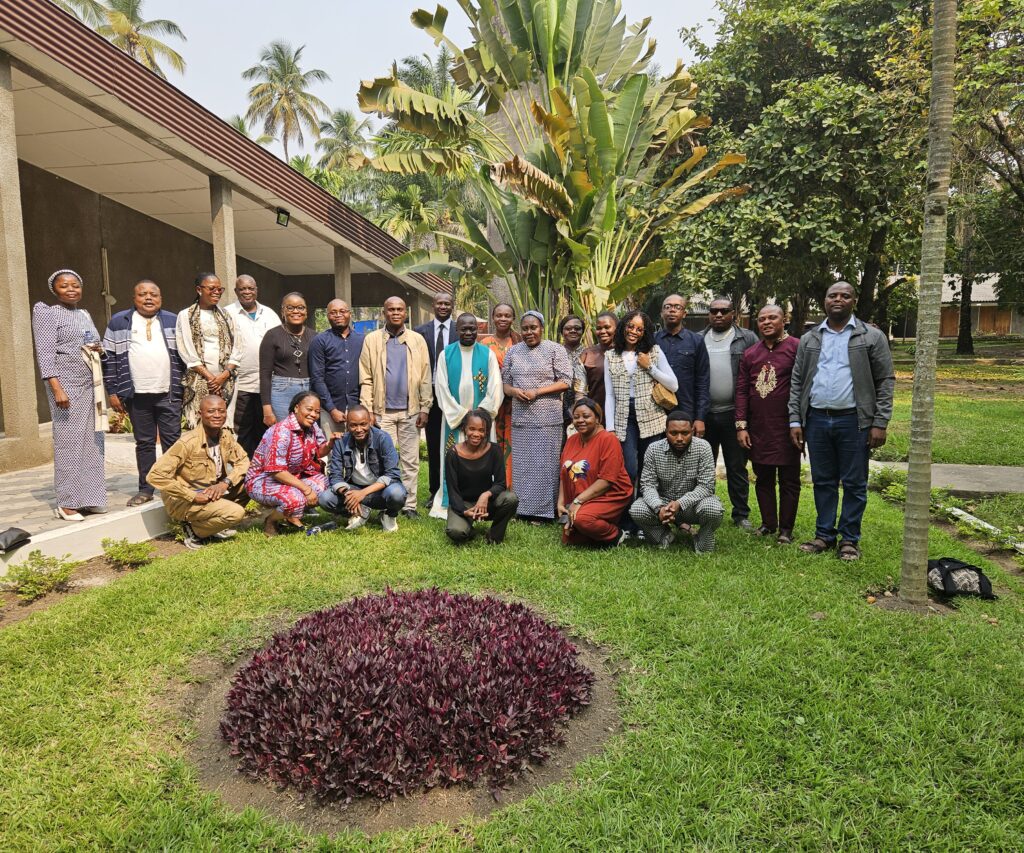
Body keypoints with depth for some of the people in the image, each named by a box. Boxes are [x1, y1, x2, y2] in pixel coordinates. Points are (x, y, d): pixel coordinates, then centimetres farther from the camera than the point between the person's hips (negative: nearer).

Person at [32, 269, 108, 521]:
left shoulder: (85, 315, 18)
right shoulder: (48, 313, -3)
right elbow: (45, 353, -12)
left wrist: (99, 349, 6)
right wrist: (57, 388, -22)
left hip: (90, 383, 7)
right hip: (67, 383, -7)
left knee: (92, 441, 6)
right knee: (69, 441, -7)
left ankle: (88, 497, 12)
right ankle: (66, 503, -2)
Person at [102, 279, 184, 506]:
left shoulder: (173, 321, 9)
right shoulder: (118, 322, 6)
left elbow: (183, 355, 10)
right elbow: (109, 358, 5)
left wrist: (184, 386, 4)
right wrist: (112, 392, 0)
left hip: (168, 394, 0)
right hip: (137, 395, 0)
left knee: (172, 441, 1)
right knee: (144, 443, 8)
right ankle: (145, 489, 17)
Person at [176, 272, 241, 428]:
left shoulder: (225, 316, 16)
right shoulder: (186, 315, 5)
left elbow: (234, 349, 9)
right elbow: (187, 352, -3)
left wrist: (224, 375, -5)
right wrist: (209, 377, -9)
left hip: (225, 380, 3)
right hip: (199, 380, -3)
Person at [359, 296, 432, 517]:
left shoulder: (417, 340, 6)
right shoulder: (372, 340, 4)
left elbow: (425, 377, 4)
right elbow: (366, 379, 1)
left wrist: (425, 408, -2)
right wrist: (368, 411, -5)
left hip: (410, 410, 1)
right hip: (383, 411, -1)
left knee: (411, 461, 4)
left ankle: (409, 505, 11)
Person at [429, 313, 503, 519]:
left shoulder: (488, 354, 2)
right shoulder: (446, 354, 2)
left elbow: (495, 388, -2)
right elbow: (441, 387, -2)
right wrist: (461, 414, -9)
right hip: (453, 418, 0)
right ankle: (450, 505, 9)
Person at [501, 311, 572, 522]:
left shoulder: (555, 349, 0)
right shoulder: (513, 352, 12)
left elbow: (565, 381, -5)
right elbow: (505, 382, 14)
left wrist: (537, 391, -14)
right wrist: (513, 391, -9)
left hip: (547, 417, -4)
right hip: (520, 417, 4)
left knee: (544, 463, -1)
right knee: (521, 463, 6)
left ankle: (542, 510, 8)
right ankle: (522, 508, 15)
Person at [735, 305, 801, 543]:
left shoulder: (796, 348, -5)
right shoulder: (749, 354, 10)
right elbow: (742, 391, 9)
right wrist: (741, 426, 3)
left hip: (786, 427, -4)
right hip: (757, 429, 5)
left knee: (788, 480, 5)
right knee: (763, 478, 13)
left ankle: (786, 529, 16)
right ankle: (768, 523, 27)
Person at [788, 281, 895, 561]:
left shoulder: (872, 337, 1)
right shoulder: (809, 339, 10)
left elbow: (885, 382, -1)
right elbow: (796, 382, 9)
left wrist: (880, 424, -8)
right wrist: (795, 420, 2)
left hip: (854, 421, -3)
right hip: (816, 420, 3)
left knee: (854, 484, 5)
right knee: (823, 482, 11)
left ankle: (849, 539, 17)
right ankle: (824, 535, 22)